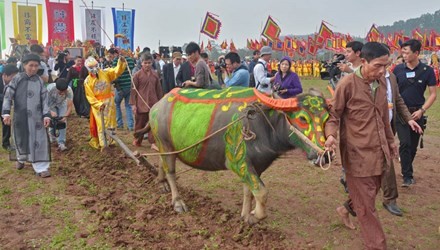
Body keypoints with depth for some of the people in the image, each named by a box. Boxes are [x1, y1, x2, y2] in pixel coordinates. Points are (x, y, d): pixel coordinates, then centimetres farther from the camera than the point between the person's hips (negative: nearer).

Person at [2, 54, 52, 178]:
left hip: (36, 117, 0)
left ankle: (41, 168, 1)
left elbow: (44, 99, 1)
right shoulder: (17, 79, -5)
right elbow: (8, 96, -5)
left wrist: (46, 115, -7)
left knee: (39, 142, -4)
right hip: (20, 116, 0)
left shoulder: (40, 81, 1)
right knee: (21, 140, 16)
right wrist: (6, 112, -13)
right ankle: (21, 159, 45)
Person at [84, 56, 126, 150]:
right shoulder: (87, 81, -6)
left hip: (109, 102, 2)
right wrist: (99, 104, -18)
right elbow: (90, 96, -6)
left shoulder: (105, 73, -4)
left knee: (110, 123, 11)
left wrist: (121, 62, -35)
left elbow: (117, 71, -16)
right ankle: (102, 143, 10)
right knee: (100, 124, 3)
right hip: (97, 104, -1)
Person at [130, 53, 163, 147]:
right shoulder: (137, 75, -4)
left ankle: (153, 142, 3)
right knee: (140, 123, 9)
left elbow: (159, 89, 11)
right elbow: (133, 90, -4)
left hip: (154, 103, 3)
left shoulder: (155, 74, 6)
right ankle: (137, 141, 25)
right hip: (141, 104, -2)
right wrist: (133, 104, -8)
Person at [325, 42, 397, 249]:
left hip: (379, 152, 7)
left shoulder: (381, 81, 6)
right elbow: (334, 114, -9)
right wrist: (331, 135, -27)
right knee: (366, 206, 3)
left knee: (370, 196, 22)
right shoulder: (348, 83, -14)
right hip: (358, 154, -7)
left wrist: (390, 140, 24)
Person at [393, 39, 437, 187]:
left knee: (413, 145, 11)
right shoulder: (398, 69, -3)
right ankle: (407, 176, -4)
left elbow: (433, 94, -1)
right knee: (405, 143, -11)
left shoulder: (427, 71, -4)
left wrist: (422, 110, -12)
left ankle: (406, 169, 31)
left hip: (417, 113, 1)